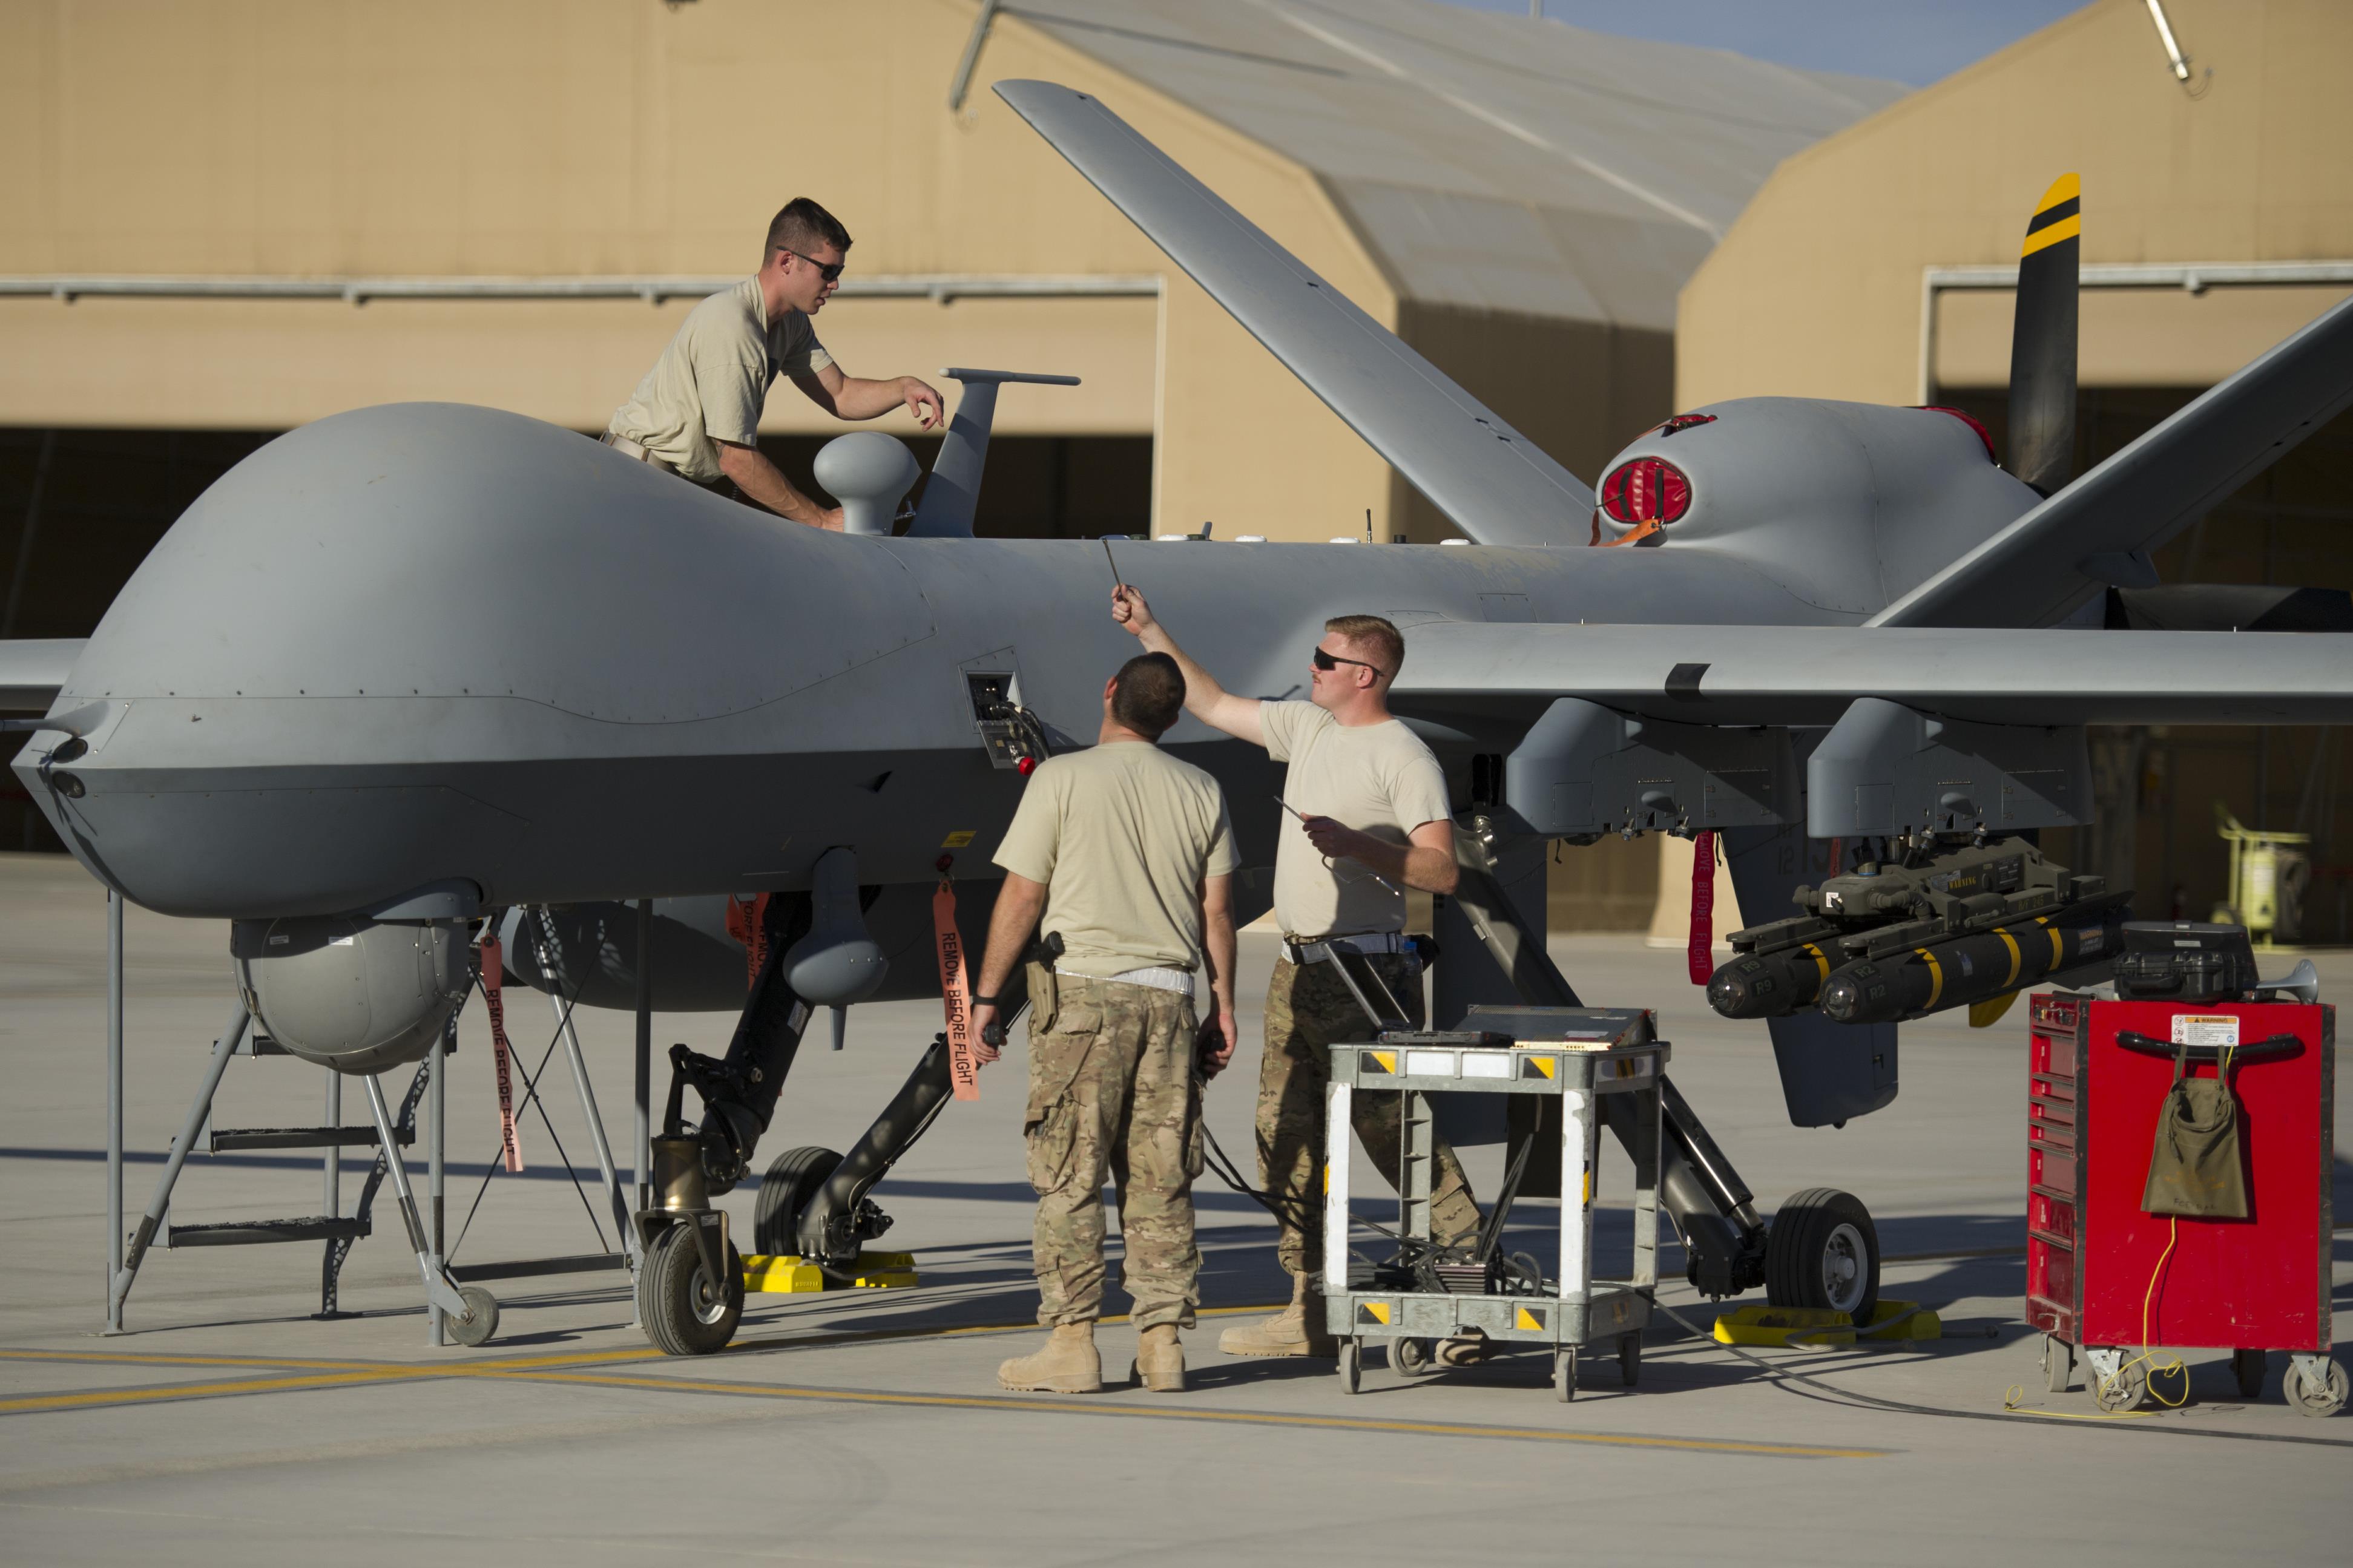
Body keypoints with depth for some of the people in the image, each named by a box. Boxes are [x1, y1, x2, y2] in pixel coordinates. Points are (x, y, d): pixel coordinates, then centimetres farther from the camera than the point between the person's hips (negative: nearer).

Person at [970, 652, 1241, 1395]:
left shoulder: (1062, 779, -5)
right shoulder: (1201, 792, 8)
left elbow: (1022, 897, -5)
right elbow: (1217, 911, 9)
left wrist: (985, 997, 0)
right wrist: (1222, 1007, 17)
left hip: (1082, 994, -4)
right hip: (1167, 997, 4)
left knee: (1069, 1177, 0)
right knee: (1160, 1182, 6)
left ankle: (1072, 1341, -2)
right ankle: (1162, 1343, 5)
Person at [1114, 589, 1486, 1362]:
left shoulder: (1404, 758, -11)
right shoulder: (1308, 728, 13)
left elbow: (1442, 870, -18)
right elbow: (1212, 703, 24)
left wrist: (1357, 843, -26)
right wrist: (1148, 629, 21)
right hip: (1297, 972, 9)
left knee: (1402, 1138, -11)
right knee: (1286, 1143, 10)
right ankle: (1311, 1311, 15)